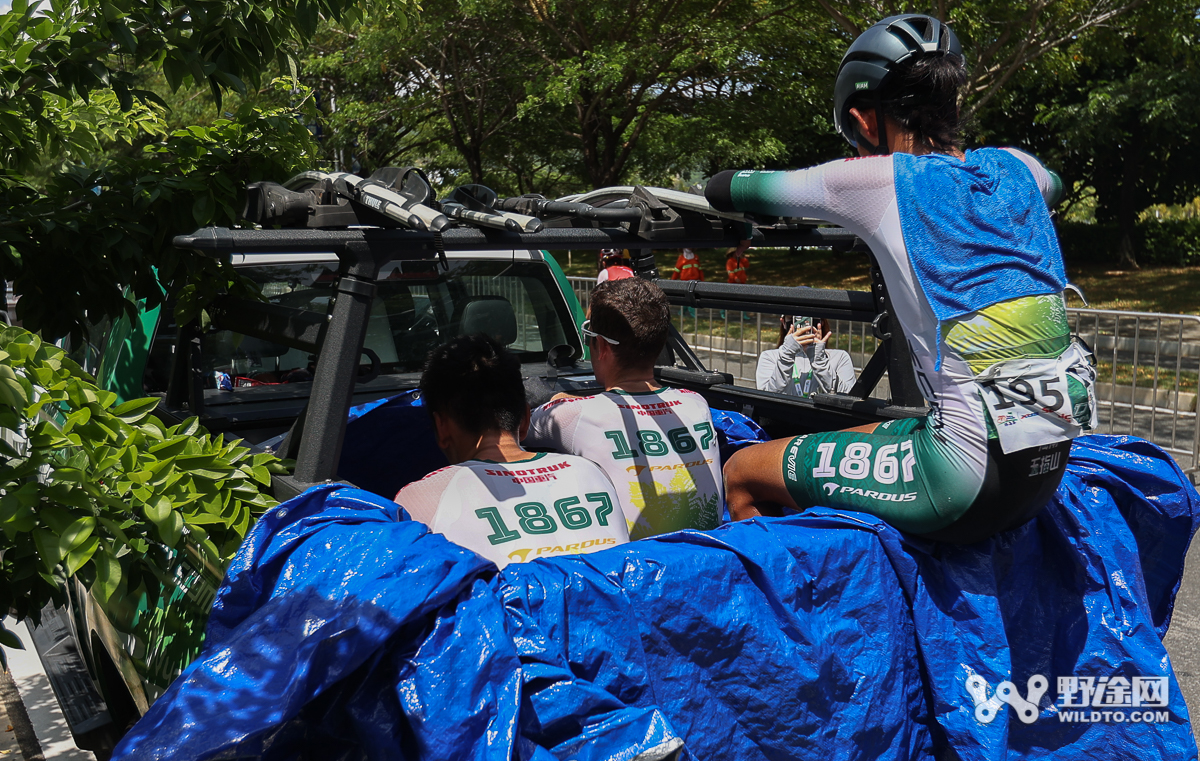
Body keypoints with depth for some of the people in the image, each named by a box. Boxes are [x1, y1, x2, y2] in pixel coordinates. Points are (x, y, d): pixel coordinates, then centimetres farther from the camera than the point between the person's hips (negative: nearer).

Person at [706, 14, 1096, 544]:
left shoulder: (876, 181, -8)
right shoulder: (1015, 168, 9)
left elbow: (735, 190, 6)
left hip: (969, 484, -7)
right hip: (1048, 471, 8)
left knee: (742, 473, 8)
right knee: (847, 441, 29)